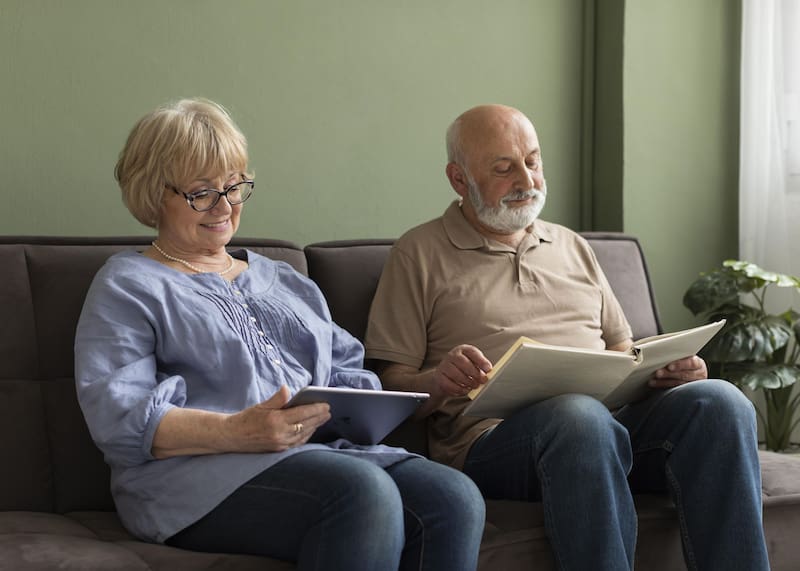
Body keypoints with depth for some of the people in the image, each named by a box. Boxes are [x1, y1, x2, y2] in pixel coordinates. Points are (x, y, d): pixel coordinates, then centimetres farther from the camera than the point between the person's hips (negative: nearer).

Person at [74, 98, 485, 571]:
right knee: (364, 491, -37)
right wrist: (238, 432, -22)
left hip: (324, 450, 6)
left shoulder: (286, 282, 30)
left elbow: (346, 370, 27)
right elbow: (117, 417, -6)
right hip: (198, 471, -6)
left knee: (456, 498, -26)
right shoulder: (128, 287, 9)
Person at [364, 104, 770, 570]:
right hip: (493, 439, -5)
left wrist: (667, 366, 6)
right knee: (579, 414, -39)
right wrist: (437, 384, -17)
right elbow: (389, 382, 5)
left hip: (611, 421, 5)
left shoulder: (572, 247, 28)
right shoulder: (419, 255, 12)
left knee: (719, 400, -25)